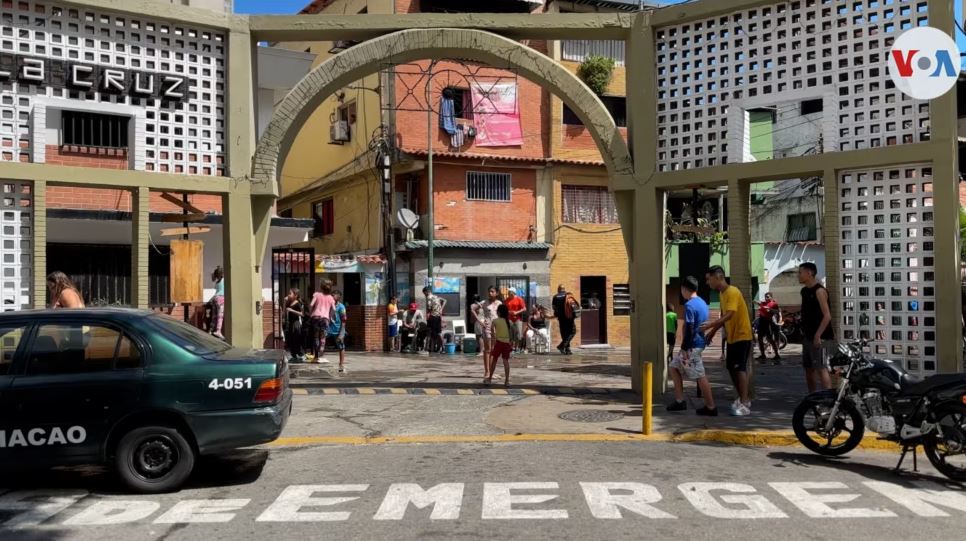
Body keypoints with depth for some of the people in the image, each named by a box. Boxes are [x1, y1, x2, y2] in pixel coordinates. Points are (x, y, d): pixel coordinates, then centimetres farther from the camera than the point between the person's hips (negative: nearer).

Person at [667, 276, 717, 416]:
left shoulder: (689, 305, -17)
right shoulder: (702, 303, 12)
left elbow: (689, 329, -21)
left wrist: (684, 348, -18)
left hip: (692, 345, -10)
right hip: (699, 342, 10)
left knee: (700, 376, -4)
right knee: (674, 367, 15)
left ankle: (710, 408, 2)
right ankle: (680, 401, 15)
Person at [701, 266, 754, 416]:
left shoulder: (733, 292, -20)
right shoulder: (722, 293, 10)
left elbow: (729, 315, -30)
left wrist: (710, 325, -37)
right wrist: (712, 332, 14)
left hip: (742, 336, -10)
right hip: (732, 337, 10)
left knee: (740, 368, -13)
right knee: (731, 367, 12)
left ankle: (744, 405, -13)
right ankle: (742, 399, 22)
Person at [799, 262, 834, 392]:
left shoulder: (819, 291, -13)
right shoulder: (804, 291, 13)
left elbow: (827, 316, -18)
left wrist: (818, 335, -23)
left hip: (819, 337, -9)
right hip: (807, 336, 9)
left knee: (821, 368, -12)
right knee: (808, 369, 13)